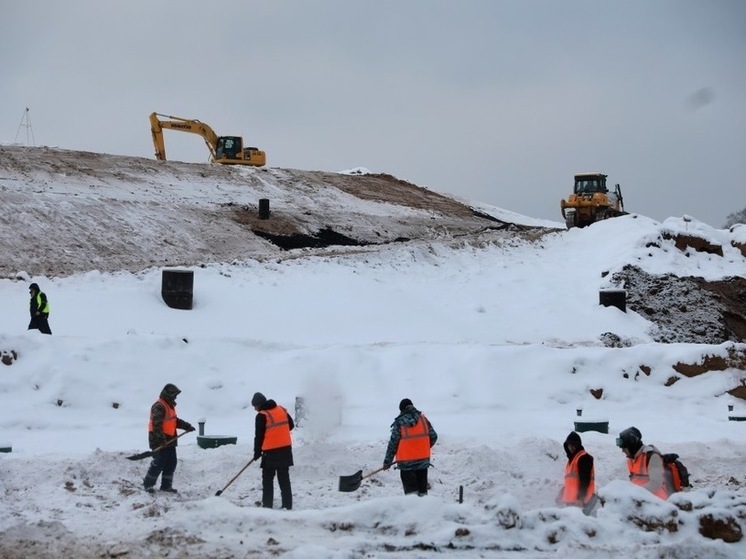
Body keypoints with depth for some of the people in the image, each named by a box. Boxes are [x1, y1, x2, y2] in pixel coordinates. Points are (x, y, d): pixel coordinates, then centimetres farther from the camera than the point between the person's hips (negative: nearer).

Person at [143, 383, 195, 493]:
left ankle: (166, 485, 17)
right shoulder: (159, 407, -17)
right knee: (159, 463, -8)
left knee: (171, 463, 9)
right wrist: (161, 439, -31)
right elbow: (157, 424, -25)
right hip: (158, 440, -10)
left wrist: (187, 426, 14)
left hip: (169, 440, 10)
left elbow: (175, 421, 27)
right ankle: (148, 484, 5)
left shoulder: (169, 406, 17)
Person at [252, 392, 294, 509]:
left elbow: (259, 436, -8)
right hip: (286, 449, 6)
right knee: (284, 478, 10)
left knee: (268, 479, 4)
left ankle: (267, 504, 1)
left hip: (271, 451, -6)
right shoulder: (282, 410, 8)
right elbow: (291, 425, 16)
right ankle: (287, 504, 9)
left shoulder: (261, 416, -11)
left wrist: (257, 452, 3)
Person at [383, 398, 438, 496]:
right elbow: (433, 436, 5)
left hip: (406, 461, -4)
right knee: (422, 488, 14)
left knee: (410, 488, 0)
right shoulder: (422, 418, 2)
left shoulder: (399, 422, -8)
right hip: (423, 459, 4)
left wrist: (387, 461, 0)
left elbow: (393, 443, -7)